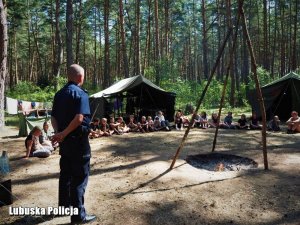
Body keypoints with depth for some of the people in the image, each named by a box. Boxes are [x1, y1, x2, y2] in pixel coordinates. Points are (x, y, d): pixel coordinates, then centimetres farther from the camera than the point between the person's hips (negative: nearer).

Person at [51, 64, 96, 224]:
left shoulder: (59, 94, 11)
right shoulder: (80, 93, -13)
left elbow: (53, 117, 8)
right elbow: (79, 118, -24)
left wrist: (58, 133, -4)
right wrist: (63, 134, -15)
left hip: (64, 141, 8)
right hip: (78, 141, -8)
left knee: (66, 174, 18)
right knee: (80, 177, -1)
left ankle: (64, 205, 32)